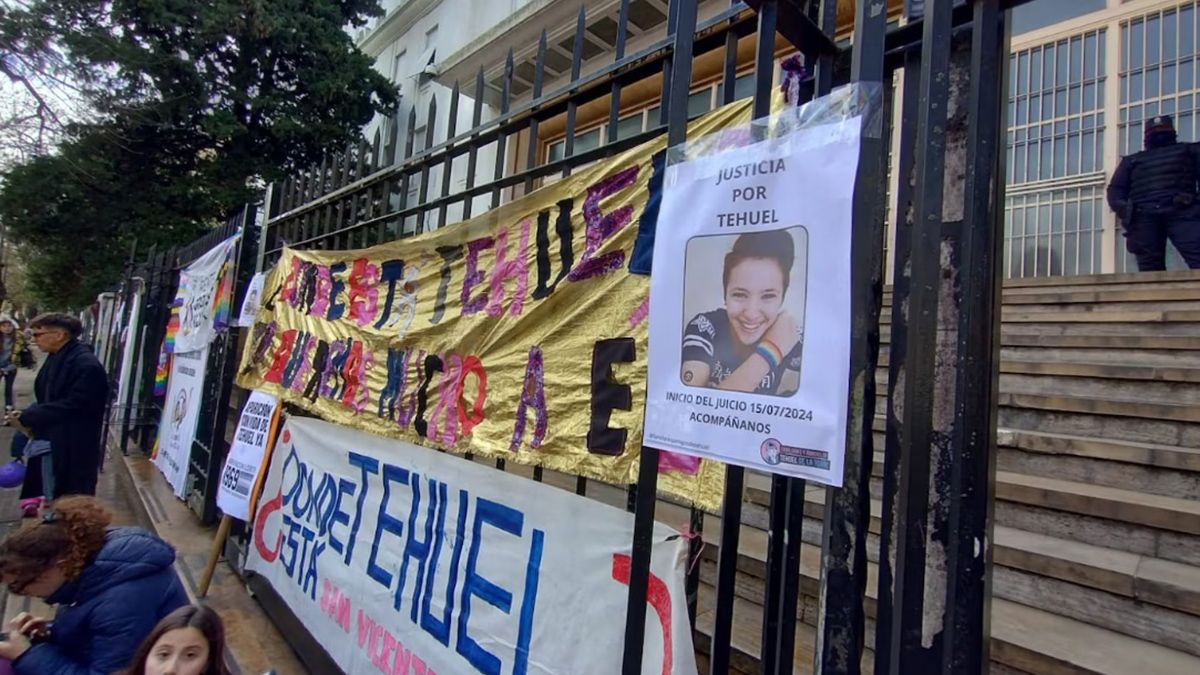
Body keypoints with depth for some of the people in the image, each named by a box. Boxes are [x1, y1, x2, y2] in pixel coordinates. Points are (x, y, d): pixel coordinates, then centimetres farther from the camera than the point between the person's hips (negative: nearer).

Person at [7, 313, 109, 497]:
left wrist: (27, 416, -18)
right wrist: (26, 414, 0)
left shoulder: (86, 365, -22)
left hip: (74, 451, -10)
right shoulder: (55, 358, 10)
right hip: (50, 443, 10)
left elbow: (73, 406, -24)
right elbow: (47, 399, 18)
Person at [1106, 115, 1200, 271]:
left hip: (1180, 211, -1)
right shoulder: (1132, 160, 33)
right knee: (1150, 266, -11)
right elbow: (1115, 187, 22)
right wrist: (1120, 206, -1)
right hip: (1143, 215, 1)